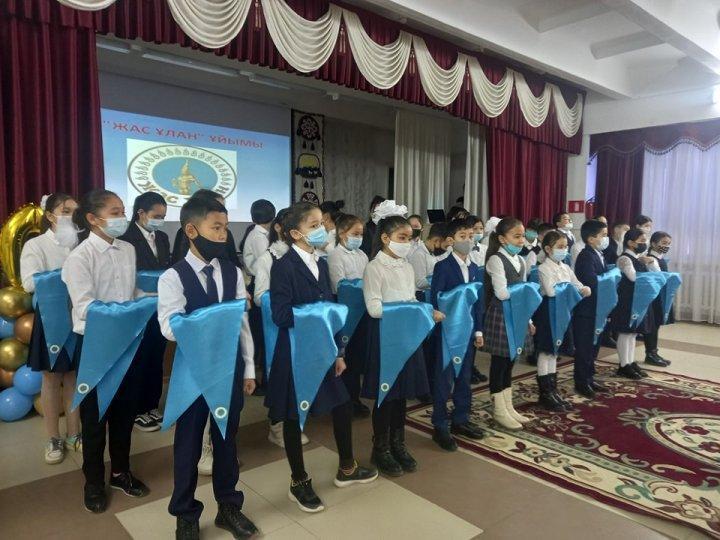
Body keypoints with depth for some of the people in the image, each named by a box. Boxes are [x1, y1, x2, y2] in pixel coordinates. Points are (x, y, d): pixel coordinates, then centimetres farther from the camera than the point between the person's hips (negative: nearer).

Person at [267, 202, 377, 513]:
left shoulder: (321, 264, 7)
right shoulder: (284, 266, -15)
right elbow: (281, 315, -21)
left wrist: (338, 351, 9)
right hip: (295, 354, -7)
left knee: (343, 406, 14)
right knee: (294, 417, 10)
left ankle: (346, 469, 38)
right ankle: (299, 483, 30)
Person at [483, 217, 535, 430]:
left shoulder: (520, 260, 11)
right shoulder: (496, 260, -13)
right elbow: (502, 293, -20)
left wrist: (529, 320, 14)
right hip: (500, 316, -8)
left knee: (510, 362, 15)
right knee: (499, 363, 3)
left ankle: (508, 407, 26)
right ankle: (499, 410, 15)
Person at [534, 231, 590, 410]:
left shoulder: (566, 268, 11)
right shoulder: (544, 268, -13)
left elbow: (577, 285, 8)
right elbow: (550, 291, -24)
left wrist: (584, 289, -14)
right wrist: (569, 289, -16)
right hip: (547, 313, -8)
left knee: (554, 352, 14)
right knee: (545, 353, 1)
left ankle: (553, 391, 23)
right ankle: (545, 394, 10)